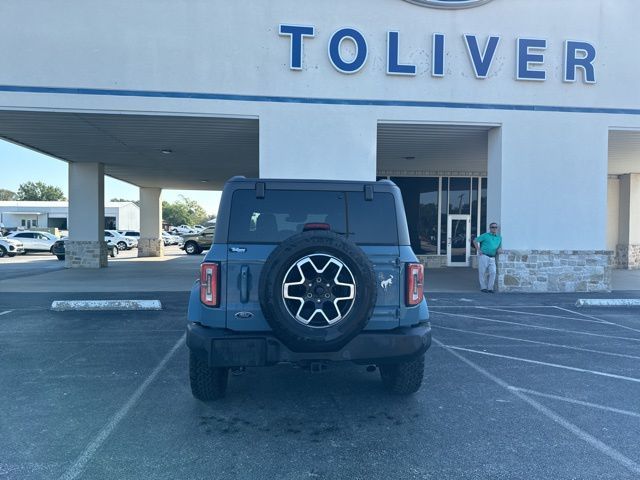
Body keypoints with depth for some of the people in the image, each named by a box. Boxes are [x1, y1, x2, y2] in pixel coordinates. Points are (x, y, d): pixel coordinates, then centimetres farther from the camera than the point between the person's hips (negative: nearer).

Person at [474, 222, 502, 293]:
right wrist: (479, 250, -5)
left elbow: (500, 246, 26)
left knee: (493, 272, -6)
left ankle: (490, 288, 4)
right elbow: (475, 241, 1)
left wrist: (500, 249, 2)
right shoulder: (485, 235, 1)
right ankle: (483, 287, 12)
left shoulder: (499, 238, 16)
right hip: (484, 256, -4)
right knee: (482, 273, 1)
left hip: (492, 258, 4)